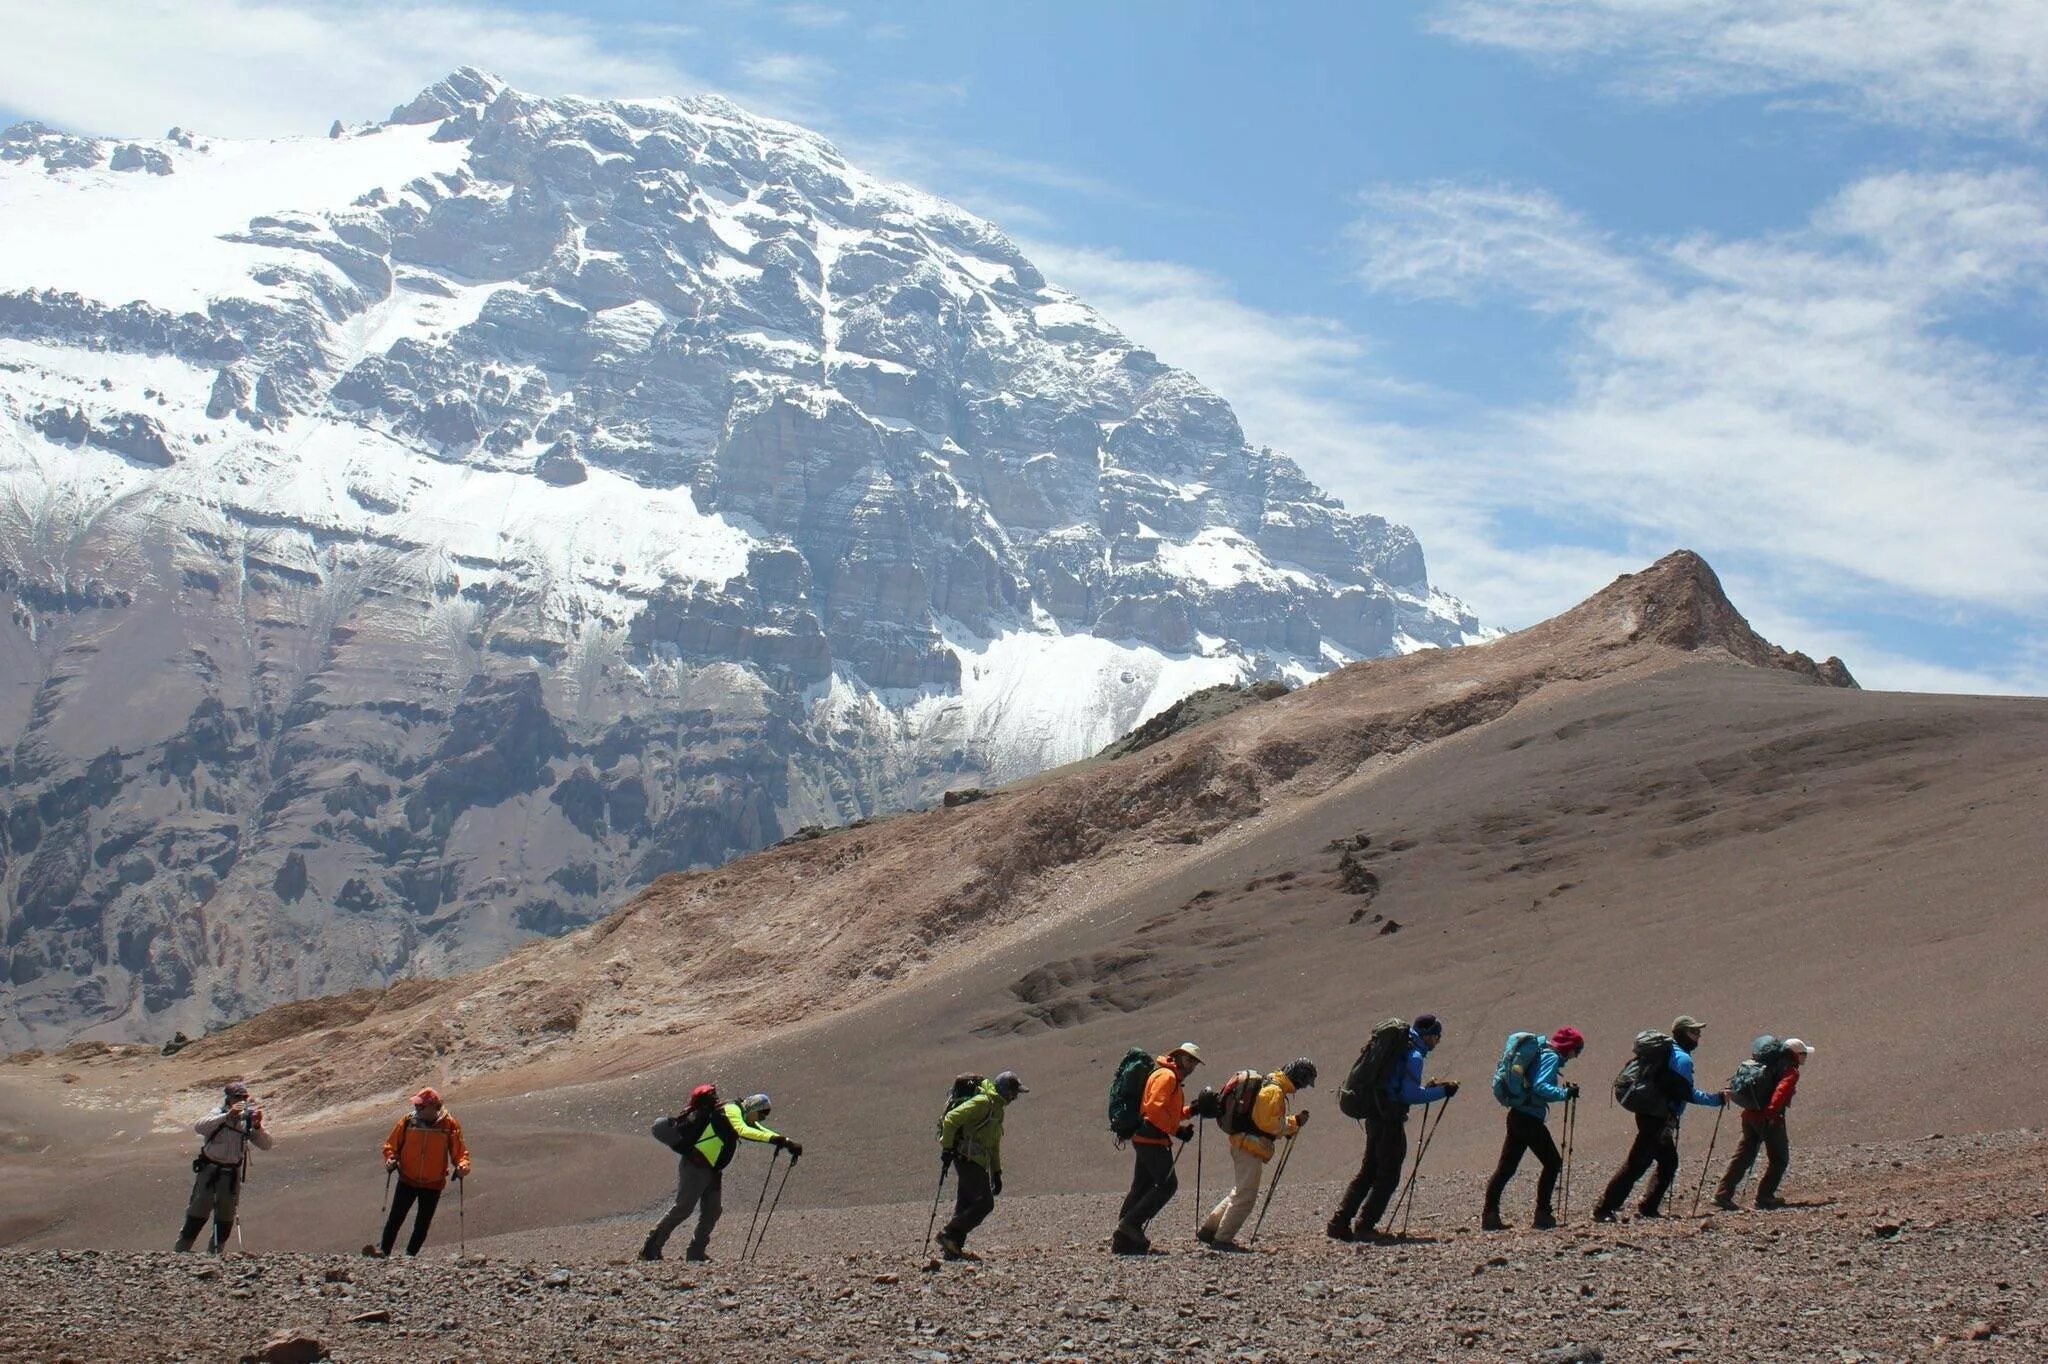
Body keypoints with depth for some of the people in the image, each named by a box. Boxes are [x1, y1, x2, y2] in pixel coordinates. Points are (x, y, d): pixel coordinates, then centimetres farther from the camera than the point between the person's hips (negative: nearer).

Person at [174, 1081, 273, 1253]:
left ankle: (214, 1255, 19)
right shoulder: (218, 1115, -11)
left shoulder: (248, 1119, -1)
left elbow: (266, 1145, -5)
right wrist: (228, 1116, -40)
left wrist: (258, 1126, -24)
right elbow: (199, 1127, -32)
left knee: (226, 1219, 7)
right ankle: (180, 1254, 0)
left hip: (232, 1172, 4)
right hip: (209, 1168, -4)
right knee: (198, 1213, -7)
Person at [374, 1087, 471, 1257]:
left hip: (433, 1184, 0)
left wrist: (462, 1165, -21)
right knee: (396, 1218, -2)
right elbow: (391, 1145, 3)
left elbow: (459, 1151, -2)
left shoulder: (449, 1125, -9)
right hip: (407, 1180, 0)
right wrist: (390, 1159, -16)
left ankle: (410, 1255, 21)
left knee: (423, 1224, 7)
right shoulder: (408, 1121, -7)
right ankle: (383, 1251, 8)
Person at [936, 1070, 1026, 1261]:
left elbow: (994, 1145, 30)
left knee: (966, 1206, 8)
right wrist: (947, 1149, -22)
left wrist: (996, 1173, 25)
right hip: (968, 1158, -10)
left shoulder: (997, 1108, 22)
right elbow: (951, 1118, -20)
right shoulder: (983, 1102, -11)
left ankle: (953, 1249, 10)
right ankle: (949, 1236, -11)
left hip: (976, 1162, 10)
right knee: (984, 1204, -13)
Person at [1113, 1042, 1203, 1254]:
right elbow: (1155, 1108, -20)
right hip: (1152, 1139, -11)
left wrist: (1190, 1110, 12)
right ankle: (1131, 1222, -13)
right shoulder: (1166, 1076, -9)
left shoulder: (1173, 1079, 24)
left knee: (1142, 1187, 9)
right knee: (1167, 1184, -11)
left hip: (1147, 1140, 11)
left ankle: (1124, 1239, 10)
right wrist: (1177, 1130, -19)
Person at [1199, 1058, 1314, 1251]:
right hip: (1250, 1148, -11)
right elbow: (1270, 1123, -21)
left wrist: (1289, 1125, 9)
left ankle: (1208, 1229, 21)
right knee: (1245, 1196, -5)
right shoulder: (1274, 1091, -16)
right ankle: (1222, 1239, -1)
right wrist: (1294, 1122, -9)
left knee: (1240, 1192, 19)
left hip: (1243, 1146, 11)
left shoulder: (1270, 1085, 18)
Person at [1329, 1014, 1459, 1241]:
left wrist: (1428, 1088, 21)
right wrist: (1442, 1091, -13)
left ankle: (1339, 1223, 9)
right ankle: (1364, 1227, -3)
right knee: (1388, 1177, -1)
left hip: (1376, 1117, 9)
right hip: (1390, 1120, -9)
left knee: (1367, 1172, 14)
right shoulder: (1414, 1056, -11)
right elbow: (1410, 1095, -18)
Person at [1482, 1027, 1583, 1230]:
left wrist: (1563, 1090, 18)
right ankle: (1542, 1215, 2)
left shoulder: (1543, 1053, 18)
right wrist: (1564, 1094, -24)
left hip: (1517, 1116, 9)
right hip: (1530, 1119, -9)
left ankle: (1490, 1215, 6)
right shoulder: (1552, 1057, -10)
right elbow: (1540, 1086, -23)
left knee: (1507, 1167, 8)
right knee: (1552, 1163, 2)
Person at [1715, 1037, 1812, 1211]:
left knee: (1743, 1156, 8)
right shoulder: (1791, 1072, -7)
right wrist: (1771, 1111, -35)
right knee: (1779, 1159, 9)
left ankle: (1722, 1194, 1)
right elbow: (1781, 1091, -25)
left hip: (1750, 1114, 8)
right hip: (1769, 1119, -8)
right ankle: (1764, 1197, 8)